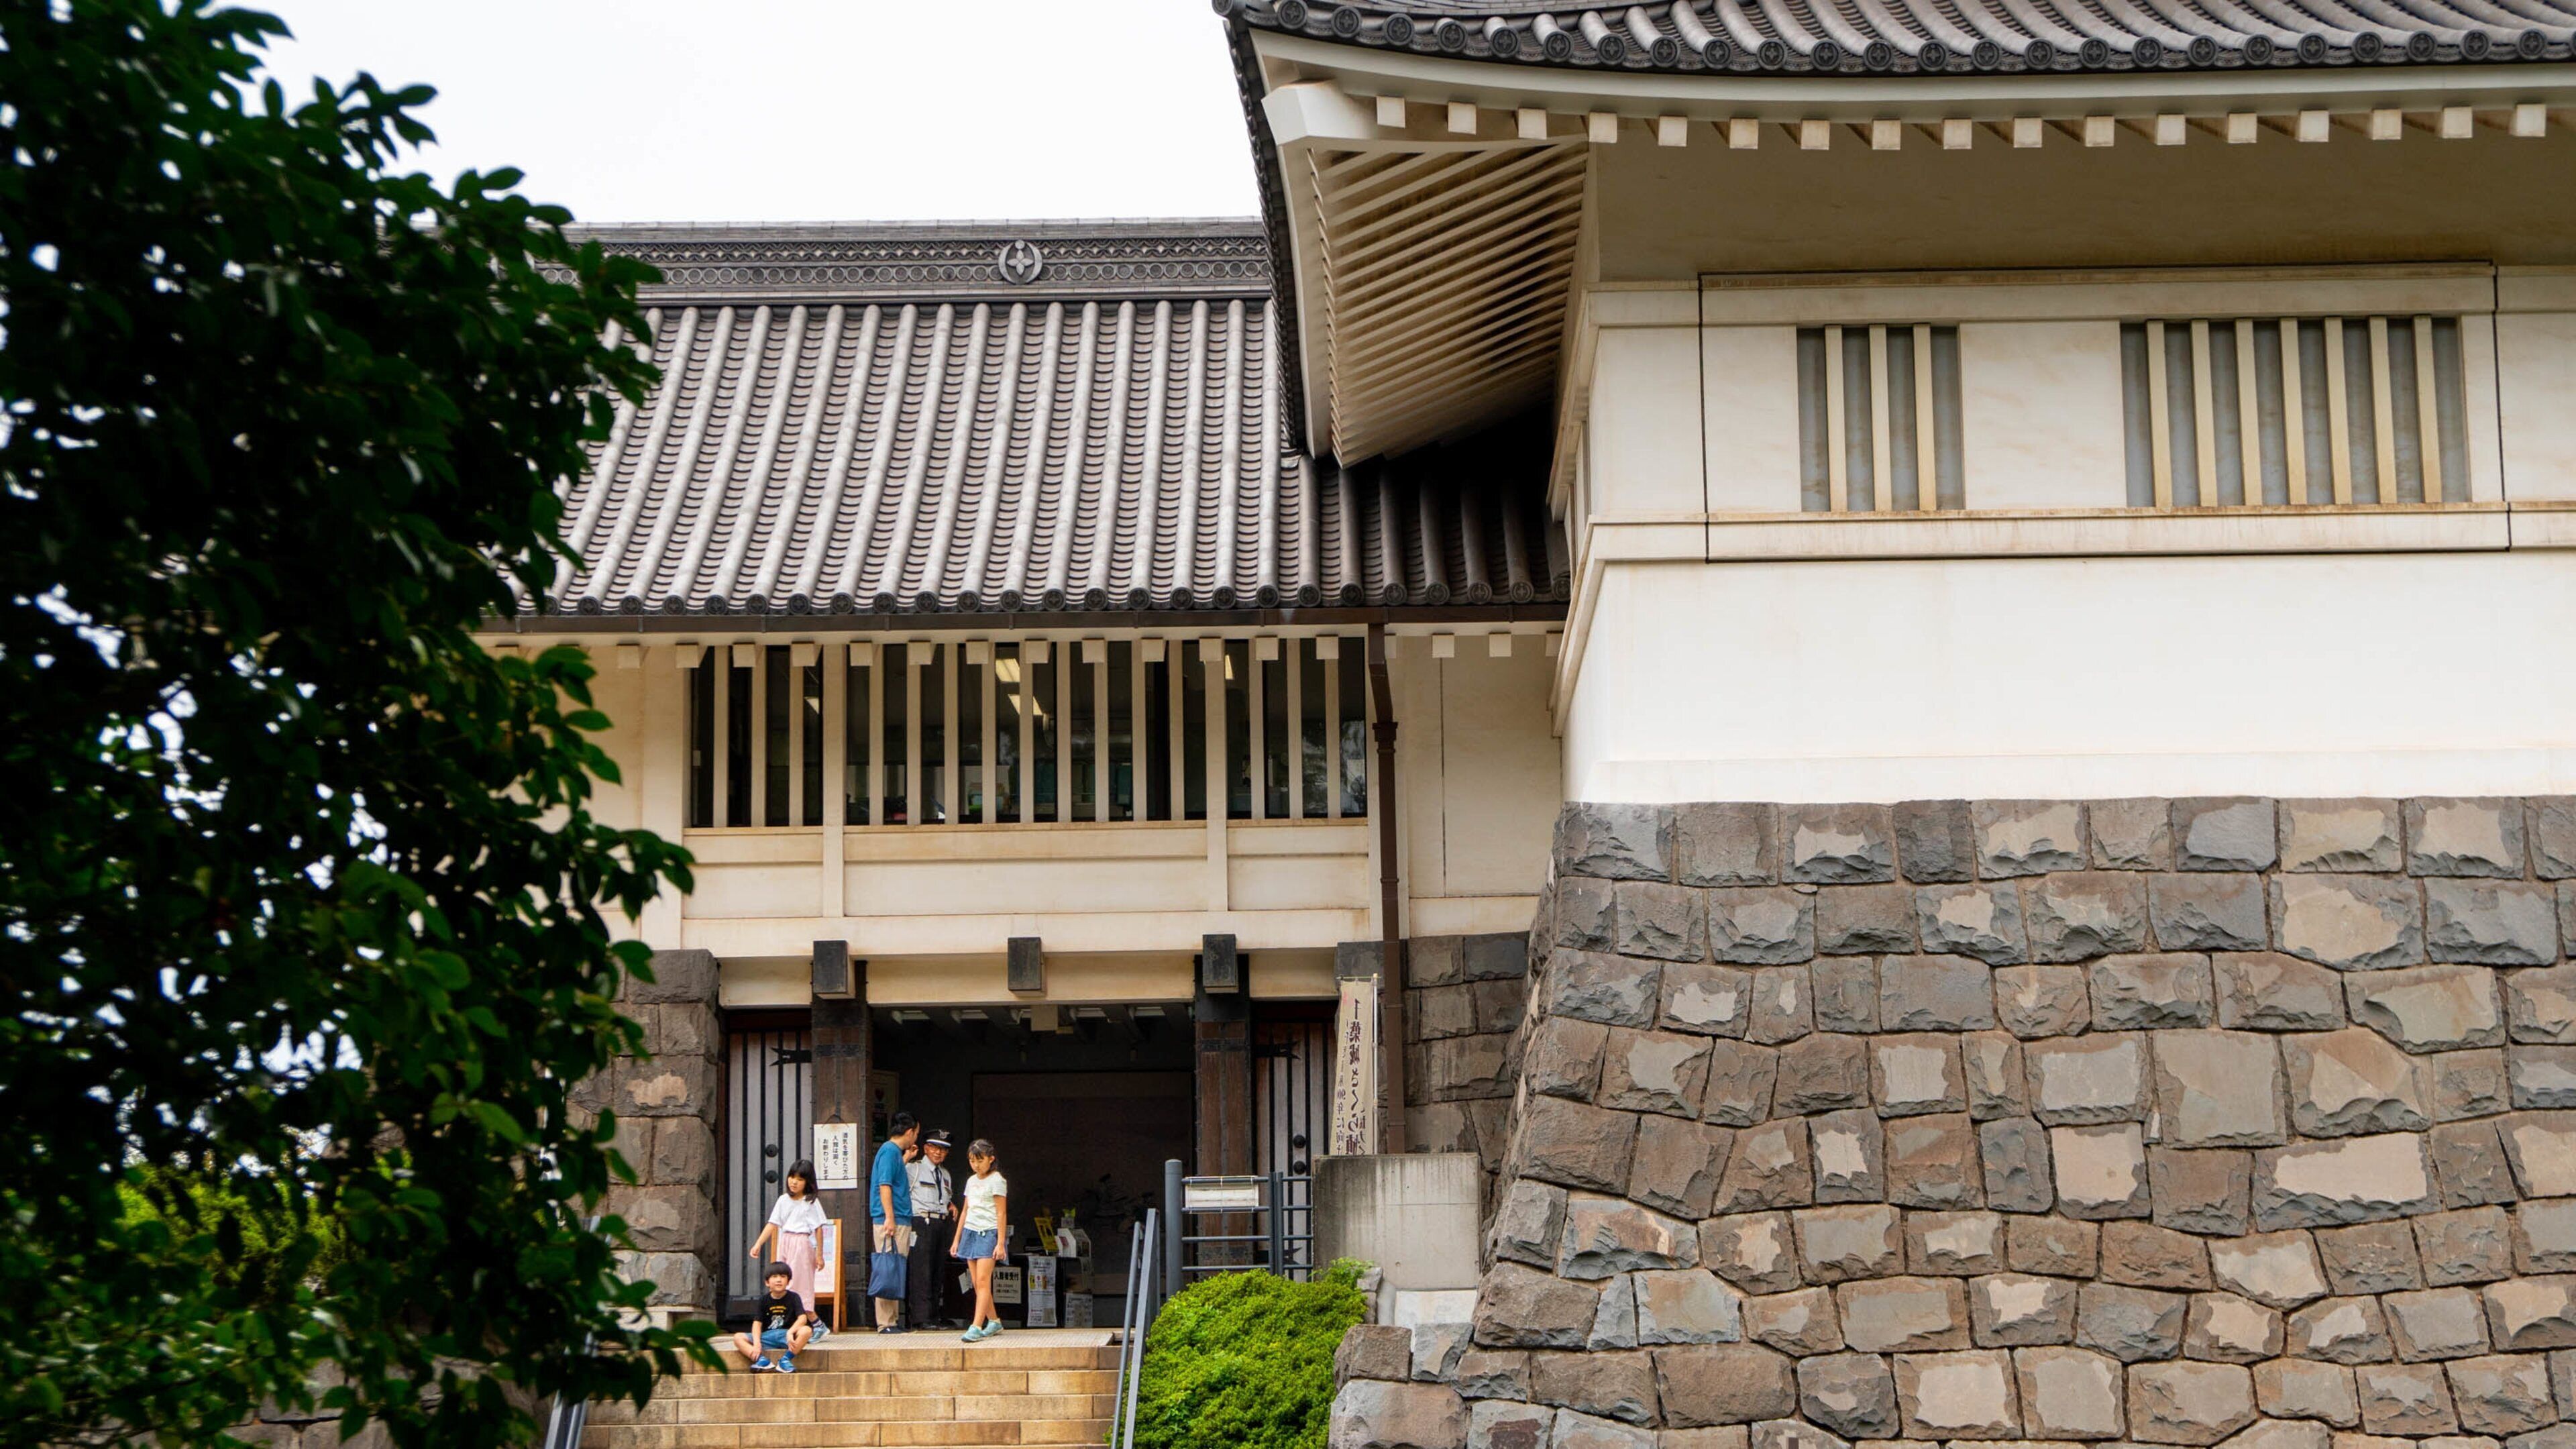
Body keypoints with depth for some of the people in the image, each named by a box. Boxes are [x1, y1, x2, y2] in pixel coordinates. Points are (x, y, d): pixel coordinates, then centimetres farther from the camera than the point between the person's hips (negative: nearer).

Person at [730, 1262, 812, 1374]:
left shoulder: (793, 1298, 1)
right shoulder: (763, 1300, 7)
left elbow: (803, 1318, -12)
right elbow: (757, 1323, -2)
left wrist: (790, 1332, -30)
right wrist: (756, 1343, -19)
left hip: (786, 1336, -2)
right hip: (767, 1336, 2)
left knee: (806, 1331, -32)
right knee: (738, 1338, -18)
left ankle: (785, 1359, -31)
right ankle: (762, 1360, -34)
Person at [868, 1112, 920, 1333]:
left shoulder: (895, 1151, 18)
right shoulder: (890, 1151, -11)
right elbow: (884, 1185, -18)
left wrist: (906, 1158, 29)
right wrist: (889, 1218, -22)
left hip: (900, 1222, 10)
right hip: (891, 1222, -10)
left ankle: (893, 1320, 15)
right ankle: (886, 1323, -9)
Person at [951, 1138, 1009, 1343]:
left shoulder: (997, 1181, -5)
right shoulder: (971, 1182, 16)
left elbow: (1002, 1213, -8)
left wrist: (1000, 1243, -13)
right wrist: (957, 1240, 18)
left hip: (989, 1233, -7)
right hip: (970, 1232, 7)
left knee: (983, 1280, -14)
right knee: (977, 1283, 6)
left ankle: (976, 1327, -21)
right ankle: (994, 1321, 18)